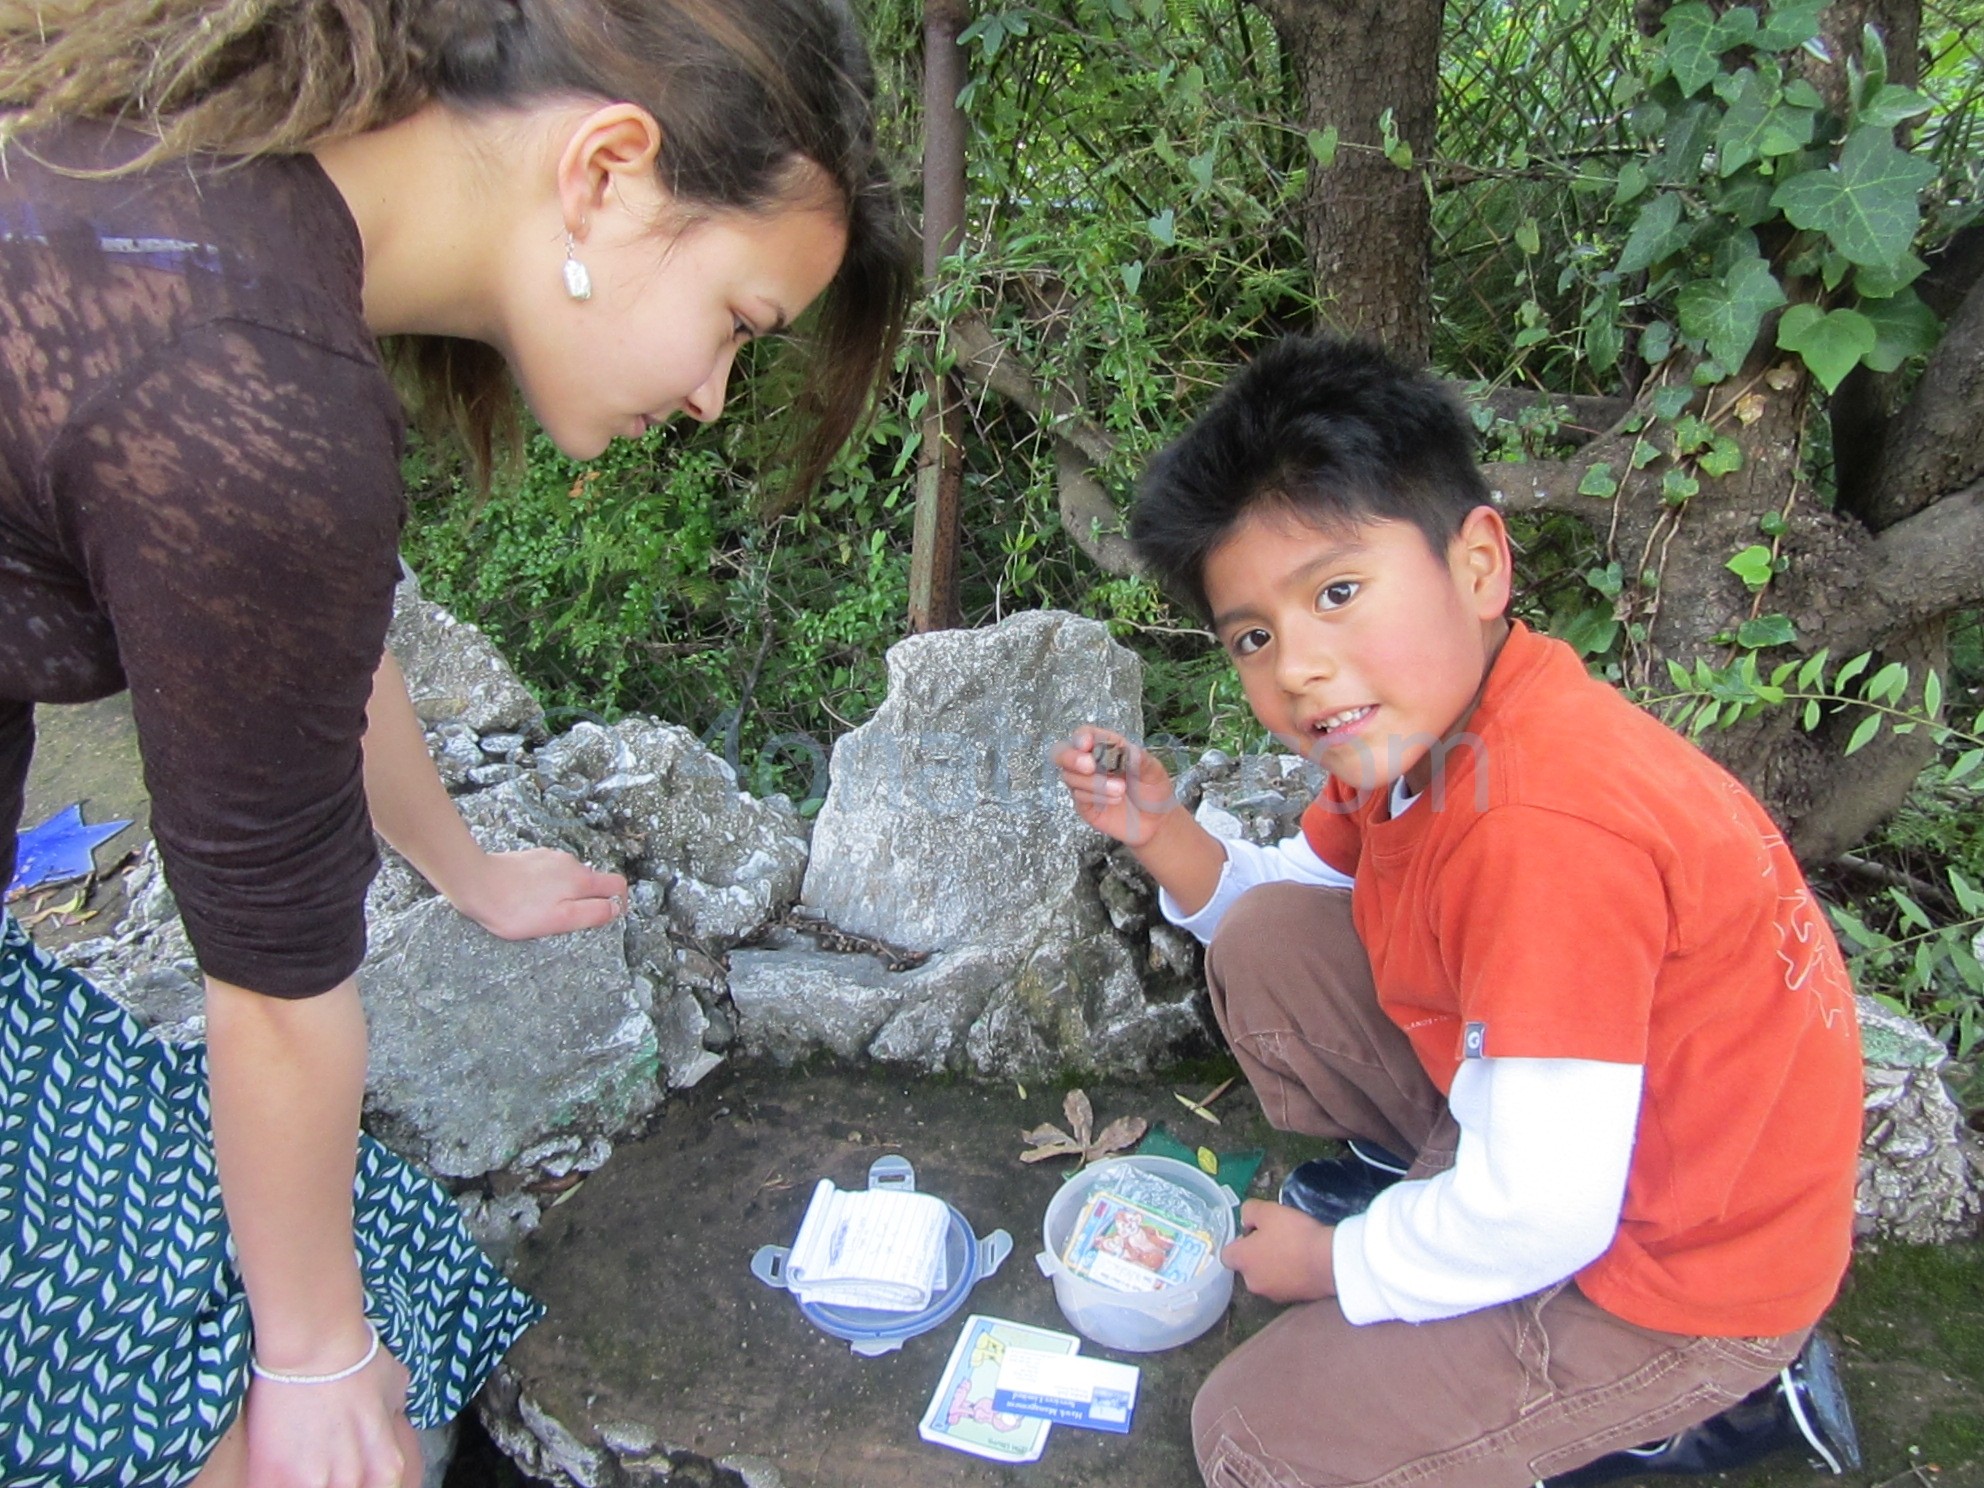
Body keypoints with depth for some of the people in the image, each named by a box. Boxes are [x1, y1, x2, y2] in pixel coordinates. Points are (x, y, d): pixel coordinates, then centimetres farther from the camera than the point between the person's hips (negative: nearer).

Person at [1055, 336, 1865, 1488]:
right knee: (1265, 941, 0)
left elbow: (1542, 1218, -32)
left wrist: (1335, 1263, -13)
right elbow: (1299, 896, 9)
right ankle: (1409, 1187, 20)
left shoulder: (1544, 834, -36)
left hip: (1683, 1268, -8)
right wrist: (1162, 832, -12)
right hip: (1538, 1120, 8)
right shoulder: (1420, 721, -7)